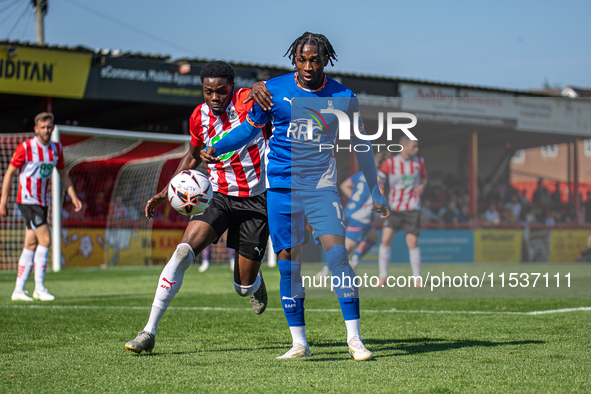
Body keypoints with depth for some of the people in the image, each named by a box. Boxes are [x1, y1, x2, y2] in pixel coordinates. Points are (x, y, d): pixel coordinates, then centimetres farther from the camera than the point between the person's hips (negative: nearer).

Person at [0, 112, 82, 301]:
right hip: (27, 200, -6)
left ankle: (18, 290, 10)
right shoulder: (25, 148, -10)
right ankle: (39, 288, -9)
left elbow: (63, 174, 18)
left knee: (31, 246, 6)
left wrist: (73, 197, 8)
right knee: (45, 239, -15)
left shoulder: (56, 149, 7)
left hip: (43, 202, 6)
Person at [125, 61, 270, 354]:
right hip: (218, 195, 3)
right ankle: (149, 331, -19)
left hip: (256, 200, -3)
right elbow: (192, 157, 18)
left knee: (244, 288, 3)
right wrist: (165, 193, 10)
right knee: (183, 251, -22)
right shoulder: (199, 117, -1)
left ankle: (255, 283, 45)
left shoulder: (248, 101, -15)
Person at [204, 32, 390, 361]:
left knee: (338, 255, -15)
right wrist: (216, 149, -3)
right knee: (289, 264, -1)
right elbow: (249, 128, 12)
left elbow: (361, 146, 11)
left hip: (322, 187, -1)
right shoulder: (274, 90, 1)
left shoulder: (343, 98, 0)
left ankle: (354, 338, -9)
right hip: (281, 186, 1)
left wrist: (376, 192, 13)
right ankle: (299, 342, 9)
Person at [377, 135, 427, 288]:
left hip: (413, 208, 1)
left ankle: (417, 277, 7)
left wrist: (422, 186, -5)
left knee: (413, 242, -7)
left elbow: (424, 178, 18)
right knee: (386, 239, -12)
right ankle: (383, 276, 0)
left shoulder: (419, 162, 2)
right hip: (394, 208, -1)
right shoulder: (390, 163, -6)